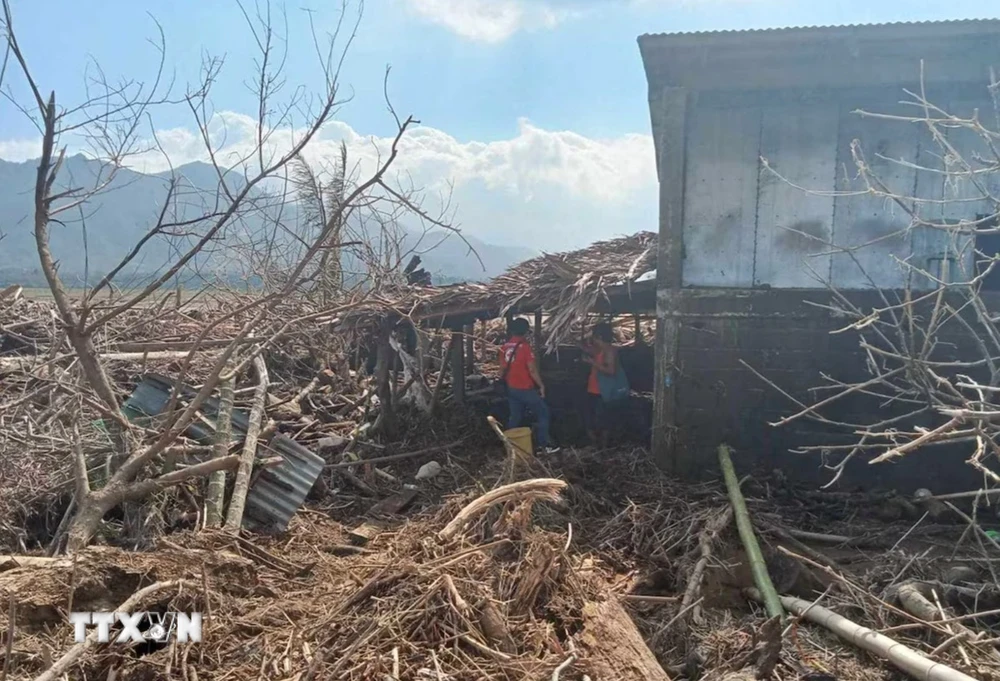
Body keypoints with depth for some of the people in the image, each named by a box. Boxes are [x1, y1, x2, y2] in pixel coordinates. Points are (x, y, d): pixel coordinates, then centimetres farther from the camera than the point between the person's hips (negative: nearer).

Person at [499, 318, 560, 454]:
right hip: (526, 389, -7)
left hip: (511, 389, 7)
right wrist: (541, 385, -8)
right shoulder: (525, 346, -17)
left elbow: (502, 369, 11)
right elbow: (532, 370, -18)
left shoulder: (505, 347, 3)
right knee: (543, 413, 5)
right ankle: (544, 444, 5)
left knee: (515, 417, 15)